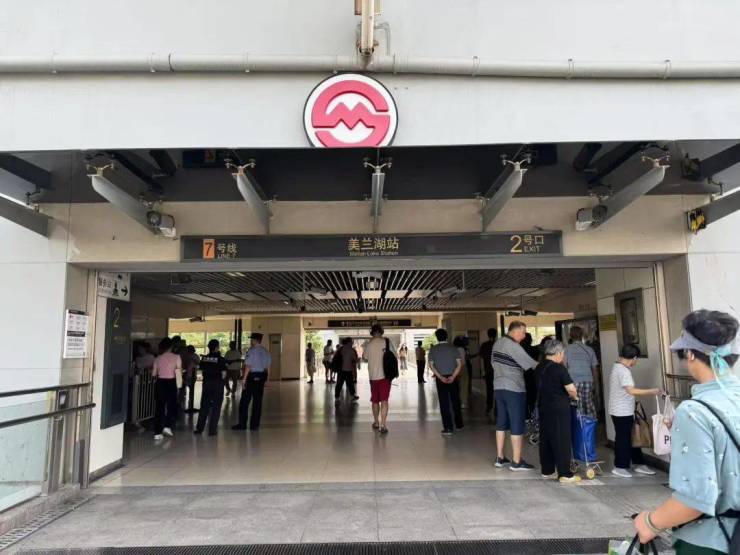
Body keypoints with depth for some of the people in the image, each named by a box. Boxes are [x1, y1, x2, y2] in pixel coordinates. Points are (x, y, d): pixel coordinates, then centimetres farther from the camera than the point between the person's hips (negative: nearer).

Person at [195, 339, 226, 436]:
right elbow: (223, 374, -11)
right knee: (216, 407, 6)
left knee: (204, 406, 15)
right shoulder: (221, 359, -12)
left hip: (206, 383, 4)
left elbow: (202, 370, 5)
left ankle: (199, 428, 18)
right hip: (217, 385, -4)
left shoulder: (204, 358, 1)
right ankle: (212, 430, 8)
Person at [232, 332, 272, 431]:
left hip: (252, 376, -6)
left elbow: (248, 366, -14)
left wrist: (244, 379, -11)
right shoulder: (265, 352, 8)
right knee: (258, 401, 9)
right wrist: (265, 378, 18)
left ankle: (242, 424, 9)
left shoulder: (251, 351, -11)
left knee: (245, 401, 5)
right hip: (261, 377, 6)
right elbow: (267, 366, 11)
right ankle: (255, 425, 13)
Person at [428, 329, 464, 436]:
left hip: (440, 378, -1)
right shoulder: (454, 348, 2)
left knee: (444, 403, 2)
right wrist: (453, 376, -12)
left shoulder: (433, 350, 0)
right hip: (453, 378, 1)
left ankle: (448, 428, 1)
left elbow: (431, 365, -8)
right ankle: (459, 424, 26)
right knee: (455, 401, 16)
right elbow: (460, 364, -7)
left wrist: (440, 377, -13)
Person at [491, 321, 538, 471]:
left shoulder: (497, 343, 8)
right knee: (517, 425, 0)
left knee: (501, 423, 14)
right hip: (514, 389, -8)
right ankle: (516, 462, 5)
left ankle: (499, 458, 19)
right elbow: (530, 363, -16)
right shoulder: (513, 346, -17)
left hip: (499, 387, 8)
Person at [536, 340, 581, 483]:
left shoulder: (539, 367, 8)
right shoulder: (559, 368, -15)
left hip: (543, 407, 7)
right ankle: (565, 474, 5)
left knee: (545, 440, 12)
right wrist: (574, 396, 4)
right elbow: (571, 389, -18)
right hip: (559, 408, -7)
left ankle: (547, 471, 20)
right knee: (562, 441, 0)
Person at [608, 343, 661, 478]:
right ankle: (620, 467, 11)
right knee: (623, 439, 1)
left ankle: (638, 464, 24)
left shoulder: (616, 367, 11)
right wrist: (651, 392, -23)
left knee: (630, 437, 16)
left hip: (621, 411, 10)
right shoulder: (624, 370, -21)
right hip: (622, 412, -10)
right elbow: (631, 390, -30)